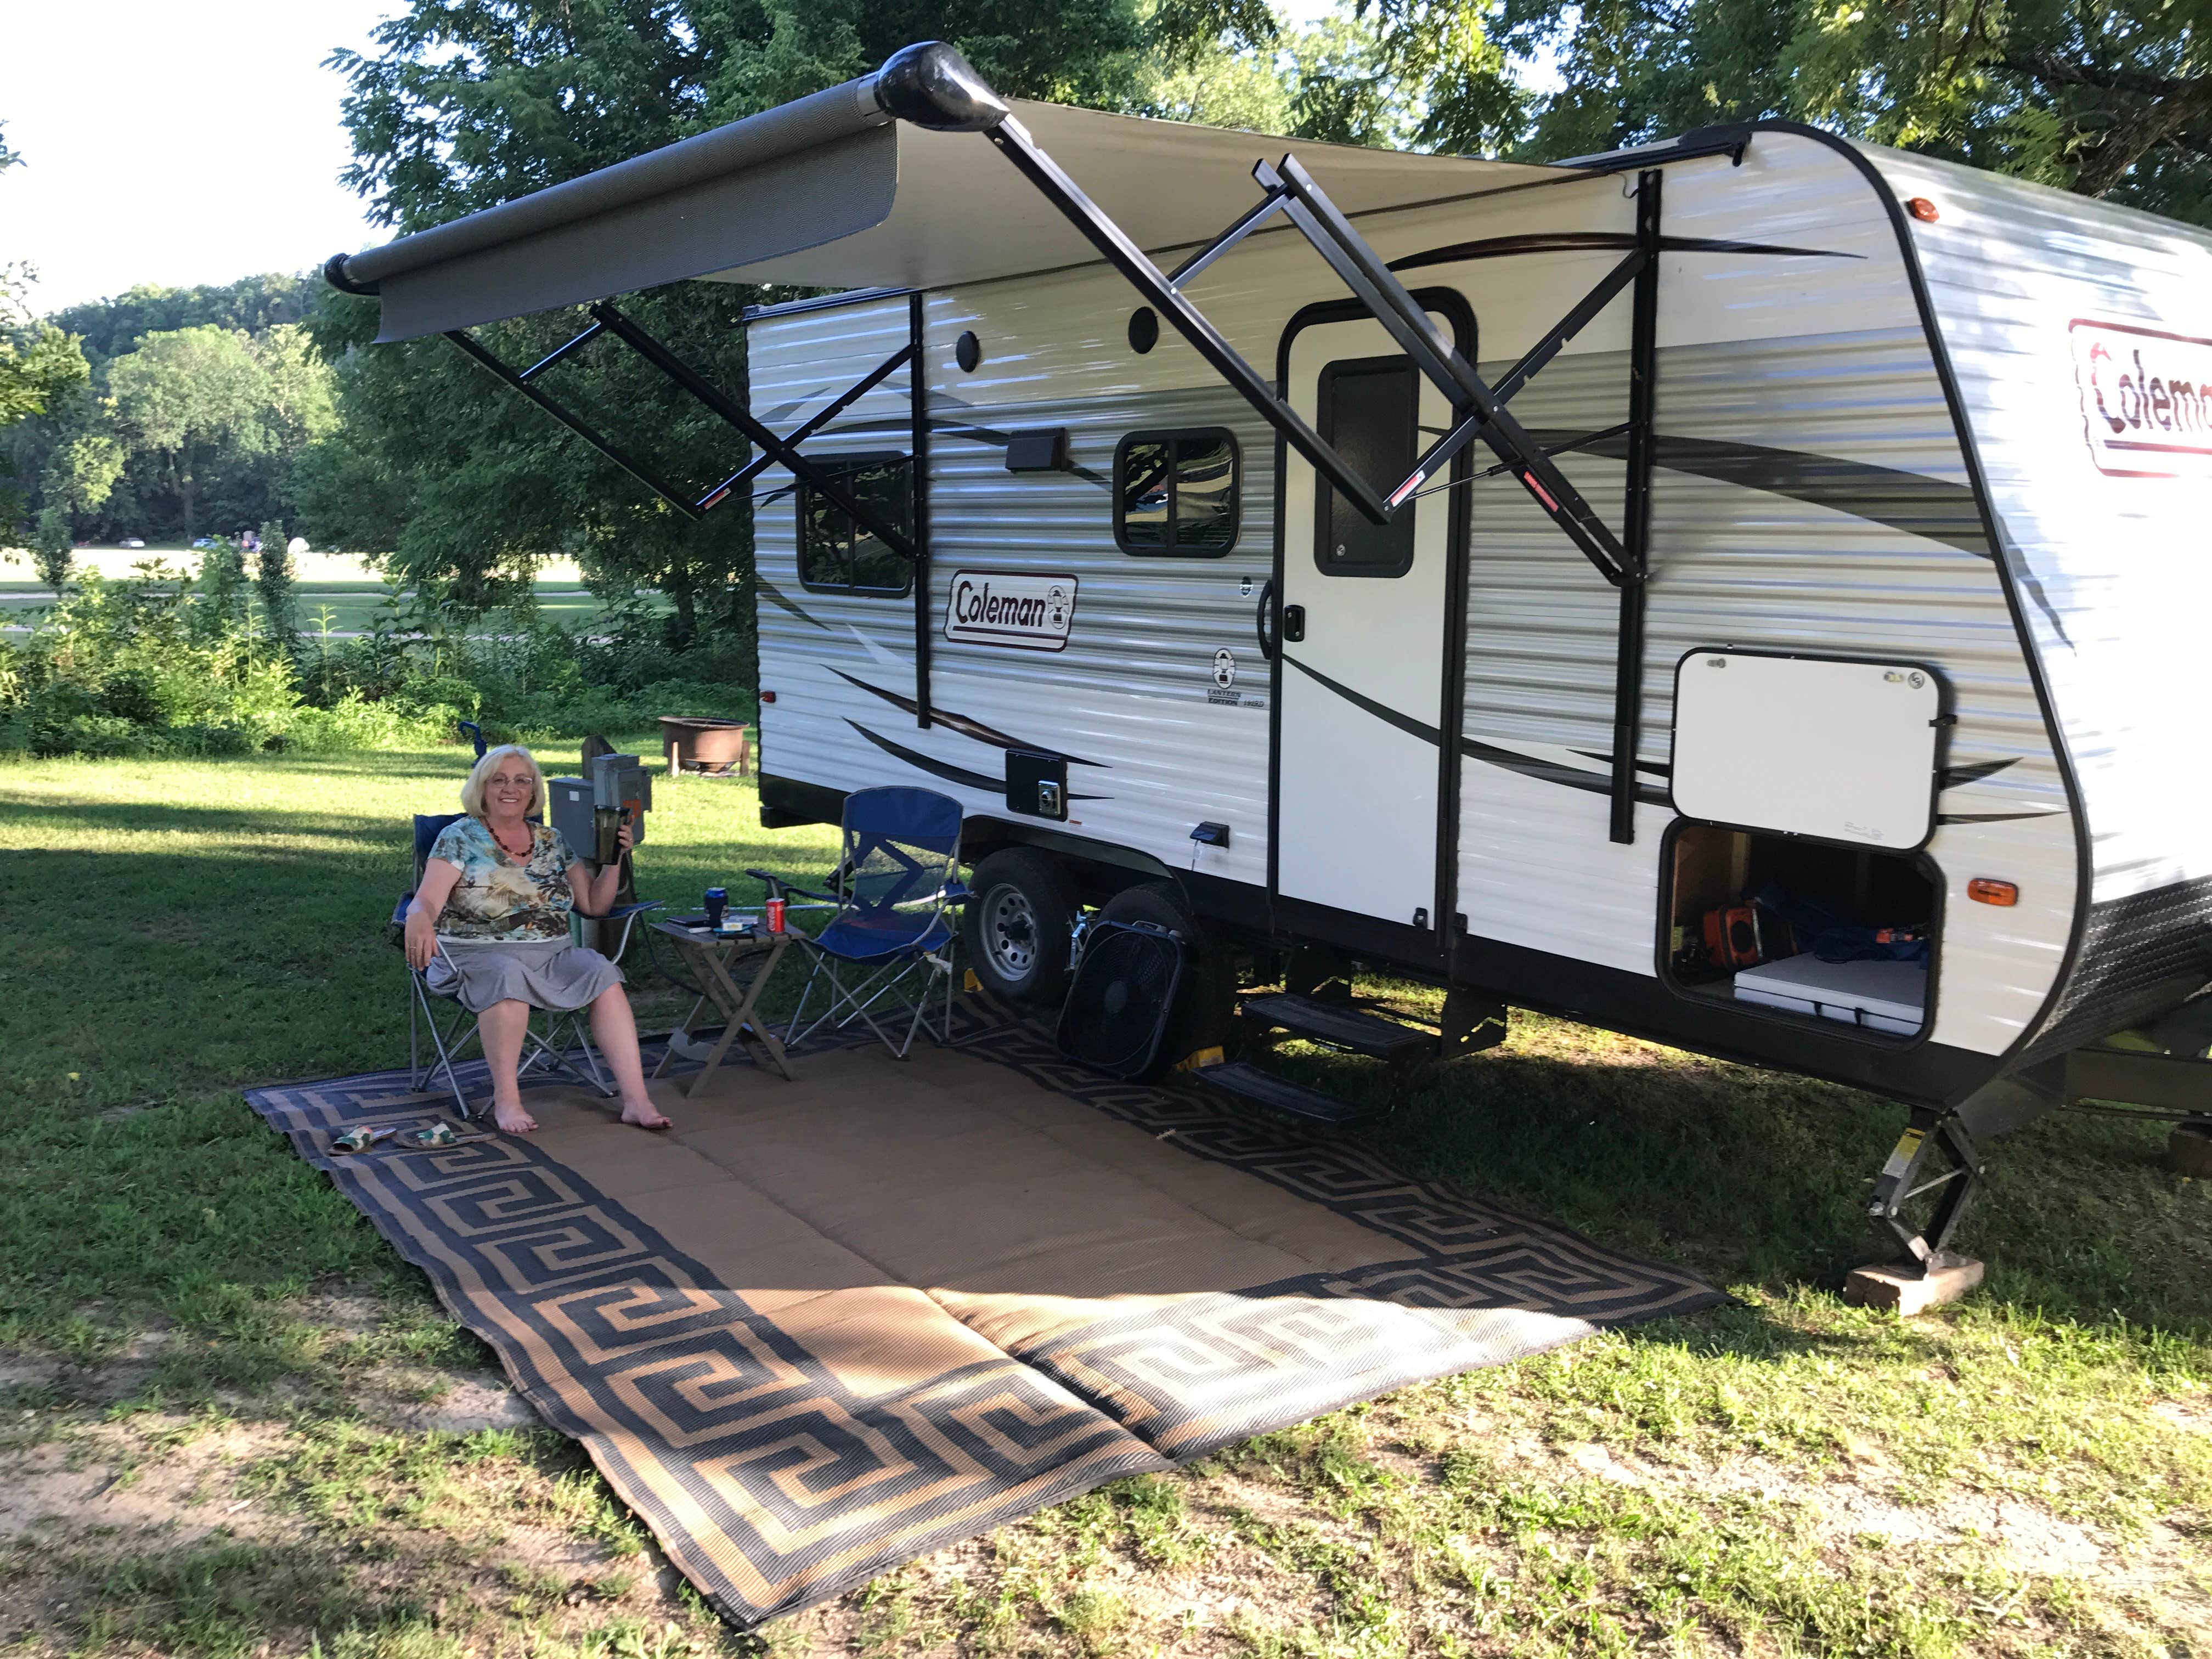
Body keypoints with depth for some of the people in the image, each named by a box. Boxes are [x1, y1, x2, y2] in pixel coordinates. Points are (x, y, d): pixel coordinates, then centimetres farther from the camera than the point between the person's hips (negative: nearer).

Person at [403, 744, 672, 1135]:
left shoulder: (551, 841, 14)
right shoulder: (459, 838, 1)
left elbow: (594, 904, 15)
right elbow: (426, 901, -13)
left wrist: (614, 859, 0)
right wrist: (419, 922, -37)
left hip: (550, 954, 4)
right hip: (478, 954, -4)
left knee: (601, 972, -25)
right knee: (508, 975, -38)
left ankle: (635, 1099, -29)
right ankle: (505, 1099, -27)